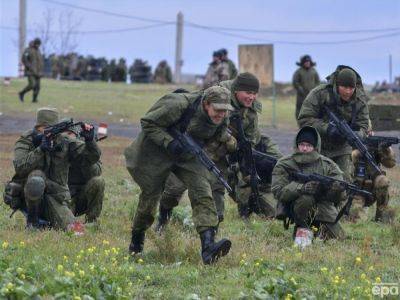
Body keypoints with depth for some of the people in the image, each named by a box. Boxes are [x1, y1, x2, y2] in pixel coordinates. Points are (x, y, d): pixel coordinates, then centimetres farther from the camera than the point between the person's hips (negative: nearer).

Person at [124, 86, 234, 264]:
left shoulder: (222, 119, -11)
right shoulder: (179, 105, -30)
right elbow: (148, 123, -21)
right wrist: (169, 143, -32)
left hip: (189, 156, 4)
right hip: (158, 152, -4)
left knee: (202, 192, -18)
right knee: (150, 196, 7)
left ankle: (208, 246, -31)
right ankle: (136, 240, 35)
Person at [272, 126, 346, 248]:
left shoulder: (327, 165, 0)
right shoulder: (283, 165, -5)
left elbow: (341, 195, -4)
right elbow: (279, 192, -18)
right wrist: (304, 187, -32)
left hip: (323, 208, 4)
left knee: (338, 237, -8)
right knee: (305, 199, -35)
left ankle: (317, 229, 23)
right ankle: (302, 228, -9)